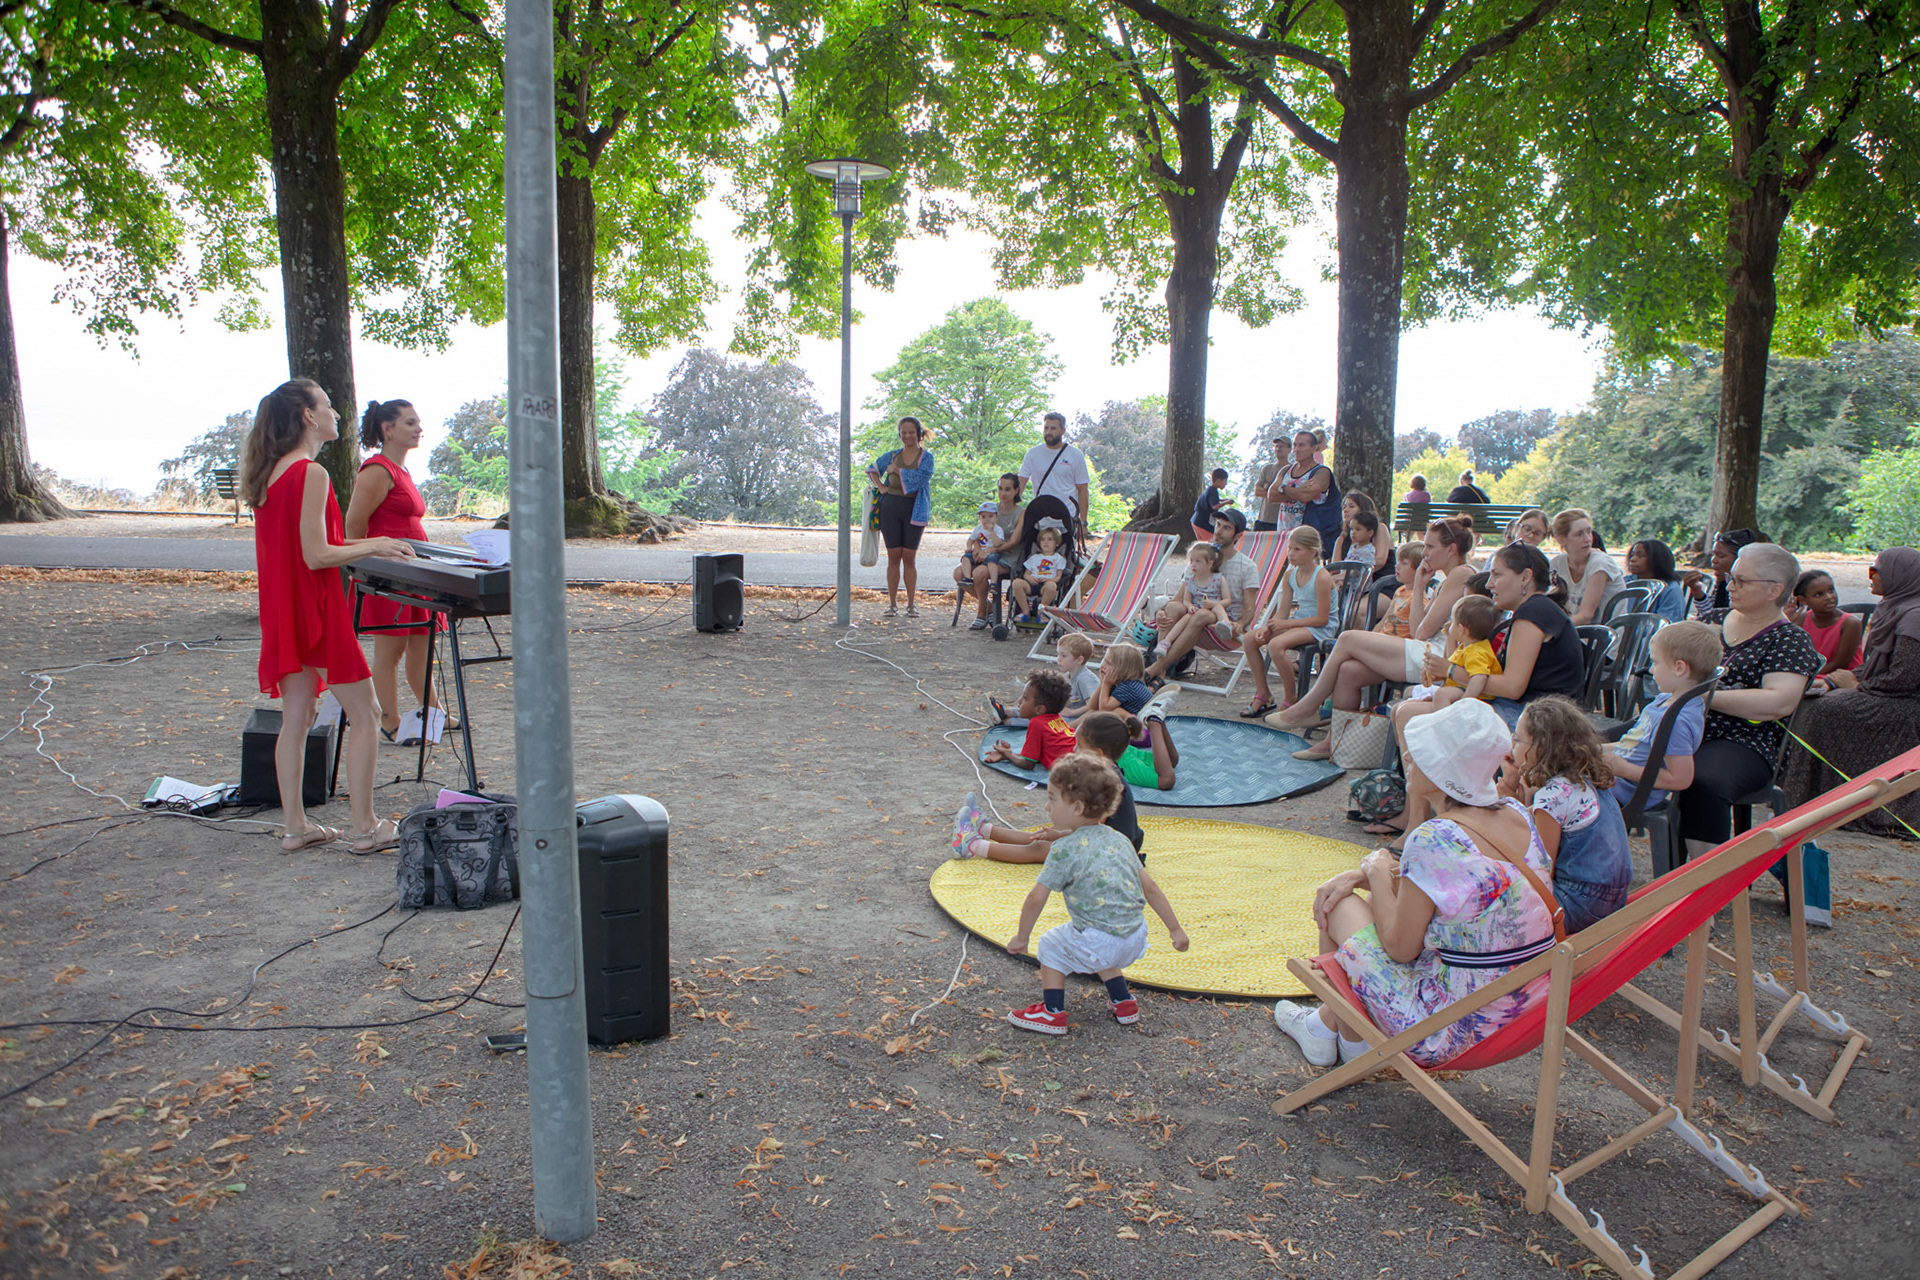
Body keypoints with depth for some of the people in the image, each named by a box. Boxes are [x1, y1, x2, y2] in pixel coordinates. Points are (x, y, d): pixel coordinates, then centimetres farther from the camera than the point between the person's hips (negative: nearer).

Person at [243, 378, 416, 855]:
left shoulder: (270, 473, 11)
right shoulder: (311, 474, -17)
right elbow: (317, 556, -21)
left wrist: (358, 544, 16)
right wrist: (373, 546, -9)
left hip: (282, 613, 9)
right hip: (317, 611, -9)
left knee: (296, 717, 13)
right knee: (364, 714, 0)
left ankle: (294, 826, 18)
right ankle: (366, 828, 5)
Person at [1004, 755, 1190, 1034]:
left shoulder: (1065, 849, -12)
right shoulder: (1119, 840, 8)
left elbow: (1036, 899, -9)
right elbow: (1150, 888, 10)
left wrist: (1021, 937, 5)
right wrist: (1175, 928, 18)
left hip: (1100, 942, -7)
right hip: (1136, 939, 7)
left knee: (1051, 946, 18)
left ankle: (1052, 1014, 21)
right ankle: (1123, 1004, 39)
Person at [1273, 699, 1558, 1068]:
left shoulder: (1434, 840, -26)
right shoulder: (1516, 814, -1)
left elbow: (1400, 947, -17)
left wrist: (1379, 873, -3)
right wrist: (1359, 876, 6)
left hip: (1459, 1030, -8)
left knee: (1340, 907, 10)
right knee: (1359, 896, 20)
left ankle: (1351, 1036, 33)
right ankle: (1327, 1019, 37)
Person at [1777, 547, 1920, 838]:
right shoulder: (1894, 609, 13)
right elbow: (1872, 667, 16)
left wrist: (1856, 685, -11)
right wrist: (1832, 682, 3)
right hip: (1888, 700, 9)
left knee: (1826, 709, -20)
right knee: (1812, 702, -2)